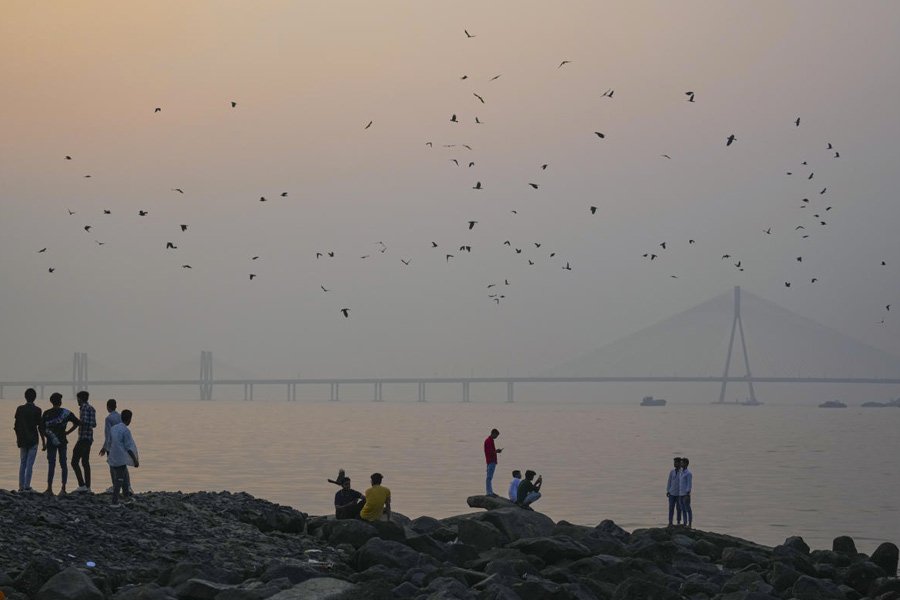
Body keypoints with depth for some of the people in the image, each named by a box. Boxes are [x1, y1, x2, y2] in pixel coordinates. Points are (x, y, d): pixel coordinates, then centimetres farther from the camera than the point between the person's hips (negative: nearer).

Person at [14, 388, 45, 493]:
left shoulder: (19, 409, 2)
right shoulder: (36, 410, -9)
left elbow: (16, 425, 6)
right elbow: (40, 426, -9)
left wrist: (17, 438, 18)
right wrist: (43, 440, -1)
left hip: (22, 440, 4)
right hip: (33, 440, -4)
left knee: (22, 463, 9)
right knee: (30, 463, -4)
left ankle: (21, 487, 8)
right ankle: (27, 486, -9)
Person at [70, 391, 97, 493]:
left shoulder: (84, 407, -12)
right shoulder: (92, 408, 15)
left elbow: (84, 420, -24)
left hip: (83, 438, -9)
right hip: (89, 438, 9)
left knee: (74, 462, -7)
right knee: (85, 462, 13)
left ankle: (82, 485, -15)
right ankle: (87, 486, 11)